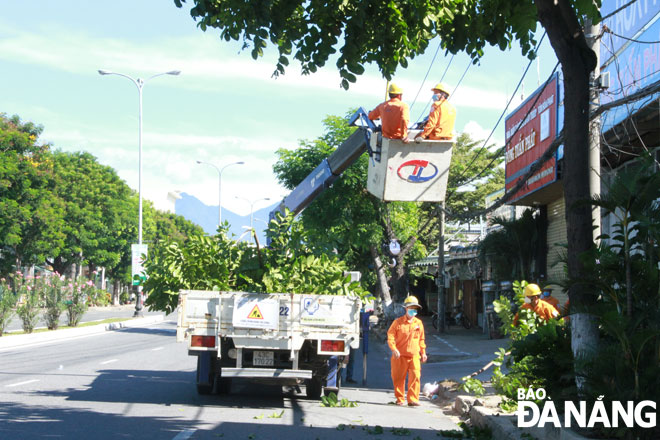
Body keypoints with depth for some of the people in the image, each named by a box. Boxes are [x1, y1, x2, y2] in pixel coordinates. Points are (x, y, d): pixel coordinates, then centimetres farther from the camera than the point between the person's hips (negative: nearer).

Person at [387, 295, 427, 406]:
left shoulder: (419, 323, 11)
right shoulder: (398, 322, 1)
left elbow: (421, 339, 21)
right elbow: (390, 335, -3)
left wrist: (423, 352, 18)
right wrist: (394, 349, -15)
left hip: (414, 355, 2)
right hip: (400, 355, -2)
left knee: (415, 376, -12)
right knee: (398, 378, 5)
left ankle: (413, 399, -10)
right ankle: (400, 399, 19)